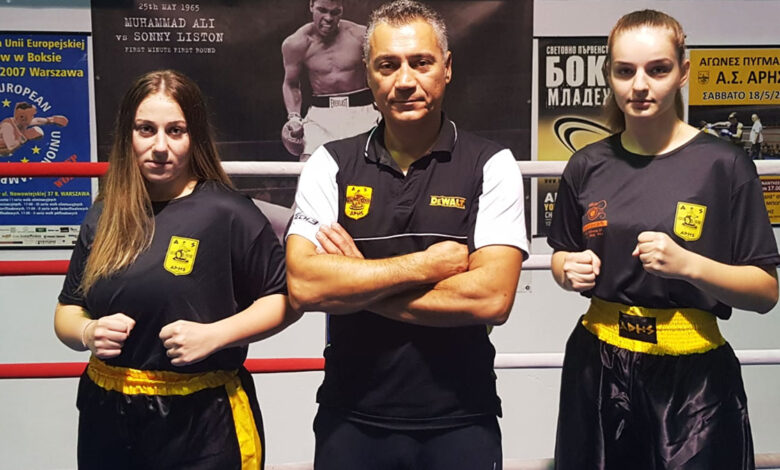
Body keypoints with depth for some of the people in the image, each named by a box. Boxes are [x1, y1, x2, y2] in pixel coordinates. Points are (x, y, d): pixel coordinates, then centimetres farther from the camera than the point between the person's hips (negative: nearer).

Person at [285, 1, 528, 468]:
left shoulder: (491, 165, -6)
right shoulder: (331, 164, -1)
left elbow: (491, 298, -18)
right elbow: (303, 285, -13)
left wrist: (352, 286, -14)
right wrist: (426, 264, -15)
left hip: (459, 421, -1)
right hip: (350, 419, 2)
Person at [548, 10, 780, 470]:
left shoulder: (725, 164, -8)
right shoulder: (587, 165, 1)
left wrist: (688, 264, -23)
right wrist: (570, 270, -8)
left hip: (695, 376, -3)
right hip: (597, 368, 3)